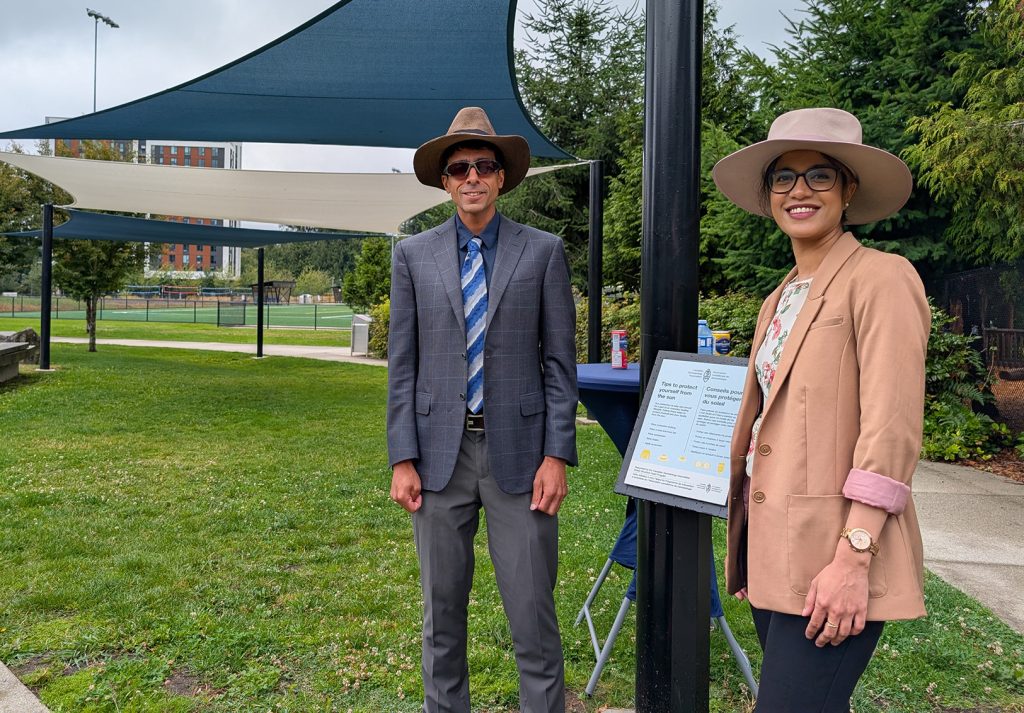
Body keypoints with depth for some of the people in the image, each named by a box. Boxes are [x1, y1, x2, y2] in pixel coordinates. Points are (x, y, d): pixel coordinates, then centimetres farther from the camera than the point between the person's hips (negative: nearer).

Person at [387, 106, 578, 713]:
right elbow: (402, 365, 5)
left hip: (519, 452, -1)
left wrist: (557, 456, -6)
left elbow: (560, 361, 1)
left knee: (533, 612, 3)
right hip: (440, 453, 2)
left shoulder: (543, 252, 3)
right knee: (441, 610, 13)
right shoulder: (413, 256, 7)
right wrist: (403, 459, -1)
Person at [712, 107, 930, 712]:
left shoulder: (881, 278, -10)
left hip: (831, 560, -7)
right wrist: (746, 547, 15)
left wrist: (853, 559, -21)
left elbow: (892, 433, -16)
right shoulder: (779, 300, 14)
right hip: (774, 549, 8)